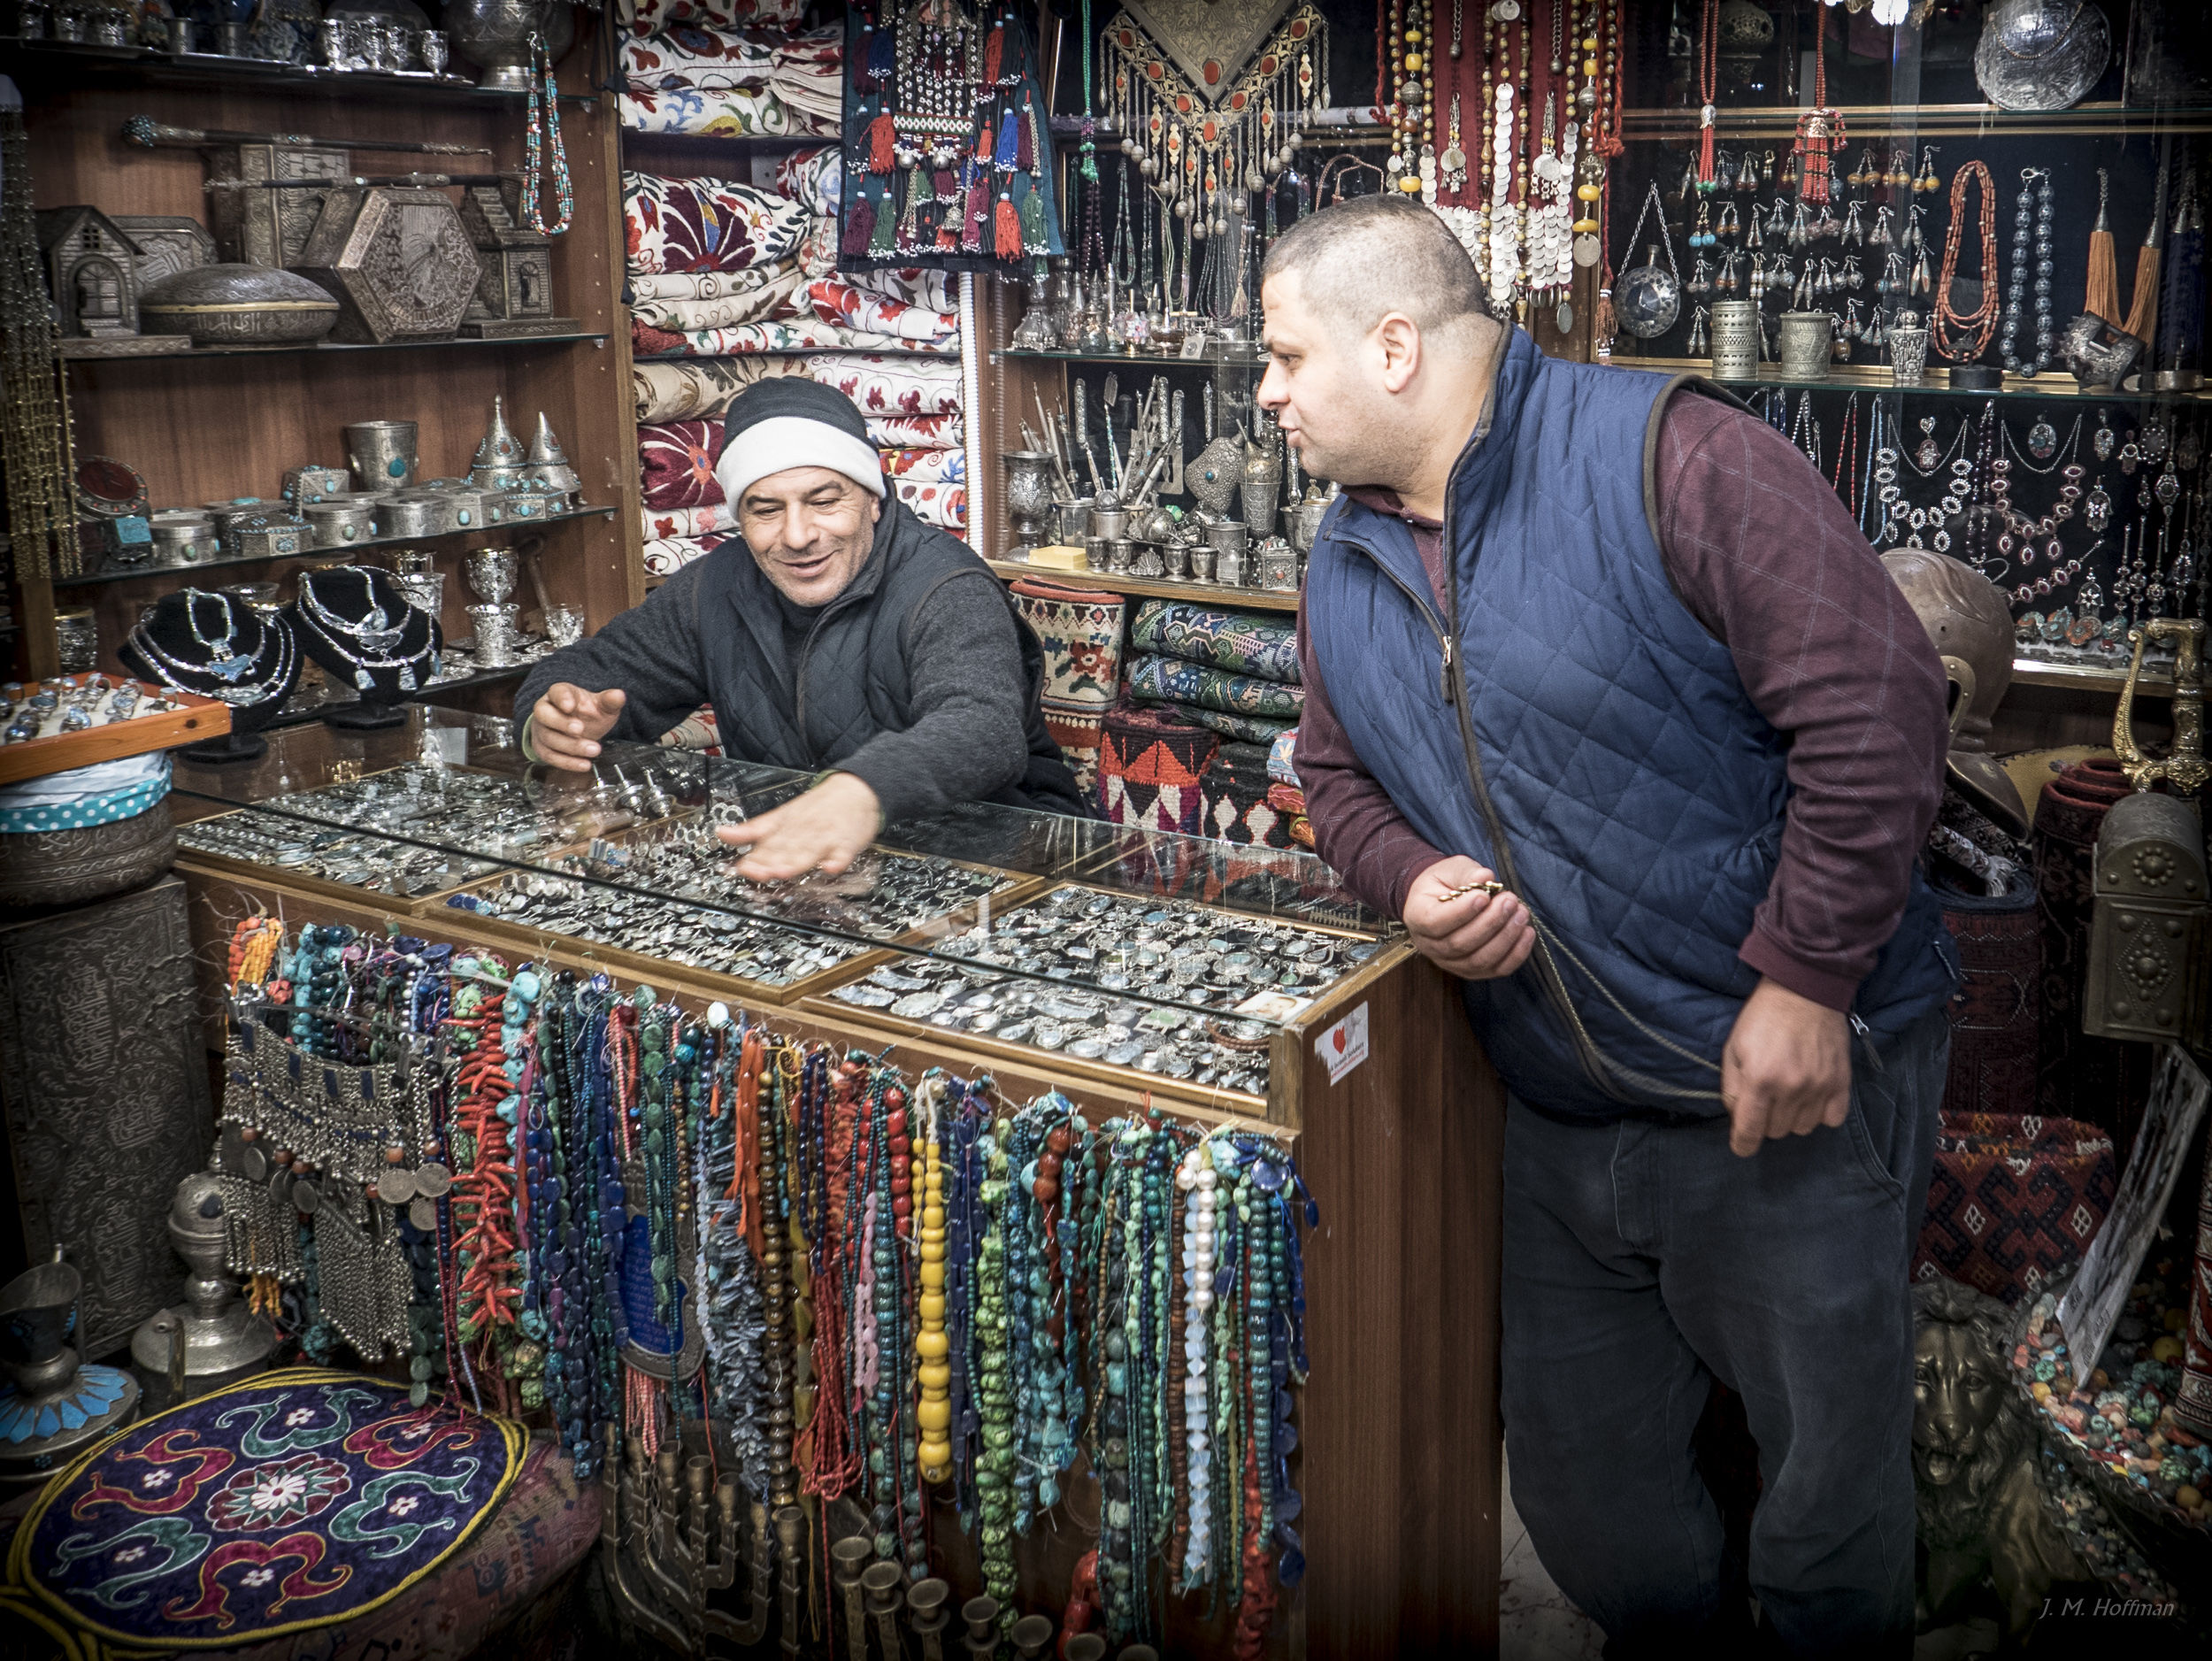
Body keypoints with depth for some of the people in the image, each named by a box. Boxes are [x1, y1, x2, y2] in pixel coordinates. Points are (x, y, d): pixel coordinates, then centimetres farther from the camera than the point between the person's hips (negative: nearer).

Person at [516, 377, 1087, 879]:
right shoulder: (719, 587, 2)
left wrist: (862, 790, -61)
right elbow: (590, 668, 12)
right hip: (777, 859, 5)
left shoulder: (945, 593, -19)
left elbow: (983, 729, -39)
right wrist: (553, 724, -16)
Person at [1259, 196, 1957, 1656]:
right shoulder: (1346, 566, 6)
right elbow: (1340, 777, 16)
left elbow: (1876, 702, -21)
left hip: (1790, 1082, -6)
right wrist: (1413, 881, -6)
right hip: (1559, 1114, 7)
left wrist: (1805, 981, -20)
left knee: (1832, 1489, 10)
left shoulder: (1669, 458, -17)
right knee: (1581, 1480, 19)